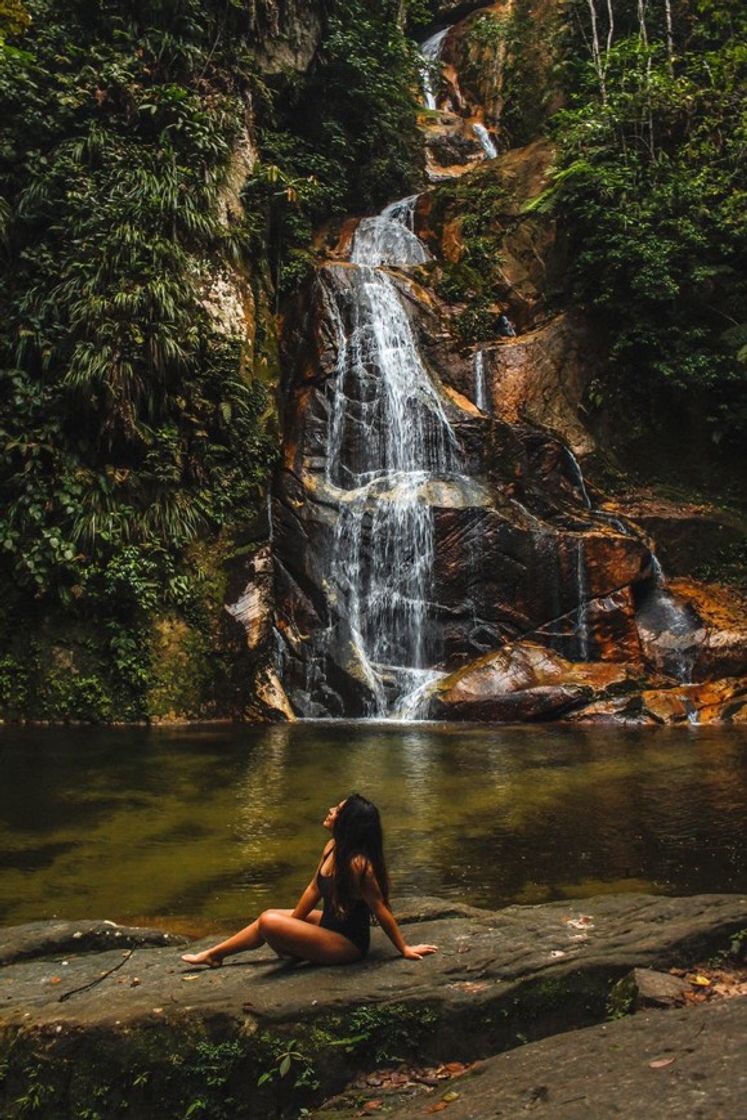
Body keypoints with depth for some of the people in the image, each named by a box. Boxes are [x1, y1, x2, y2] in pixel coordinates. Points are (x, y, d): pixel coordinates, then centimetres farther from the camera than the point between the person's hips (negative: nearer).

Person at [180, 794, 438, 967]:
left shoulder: (358, 864, -31)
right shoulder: (332, 848, -3)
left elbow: (381, 910, -21)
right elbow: (314, 889, 8)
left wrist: (405, 949, -12)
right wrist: (291, 928, 14)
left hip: (347, 944, -9)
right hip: (332, 923, 9)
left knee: (268, 921, -12)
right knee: (271, 916, 11)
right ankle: (213, 953, 21)